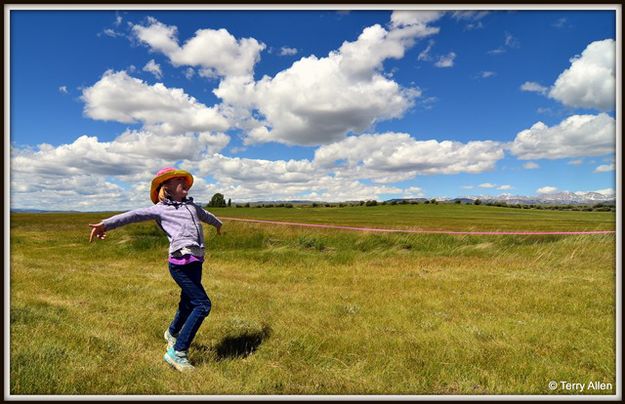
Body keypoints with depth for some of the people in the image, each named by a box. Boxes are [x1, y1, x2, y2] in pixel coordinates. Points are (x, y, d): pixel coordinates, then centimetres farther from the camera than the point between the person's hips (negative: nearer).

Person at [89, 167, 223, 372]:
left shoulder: (191, 205, 21)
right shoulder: (160, 209, 0)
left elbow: (205, 215, 40)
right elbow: (134, 215, -15)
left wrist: (218, 223, 60)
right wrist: (107, 224, -31)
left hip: (195, 262, 7)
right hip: (181, 262, -7)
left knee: (188, 304, 19)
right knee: (202, 304, -12)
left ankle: (172, 334, 47)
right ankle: (177, 352, 0)